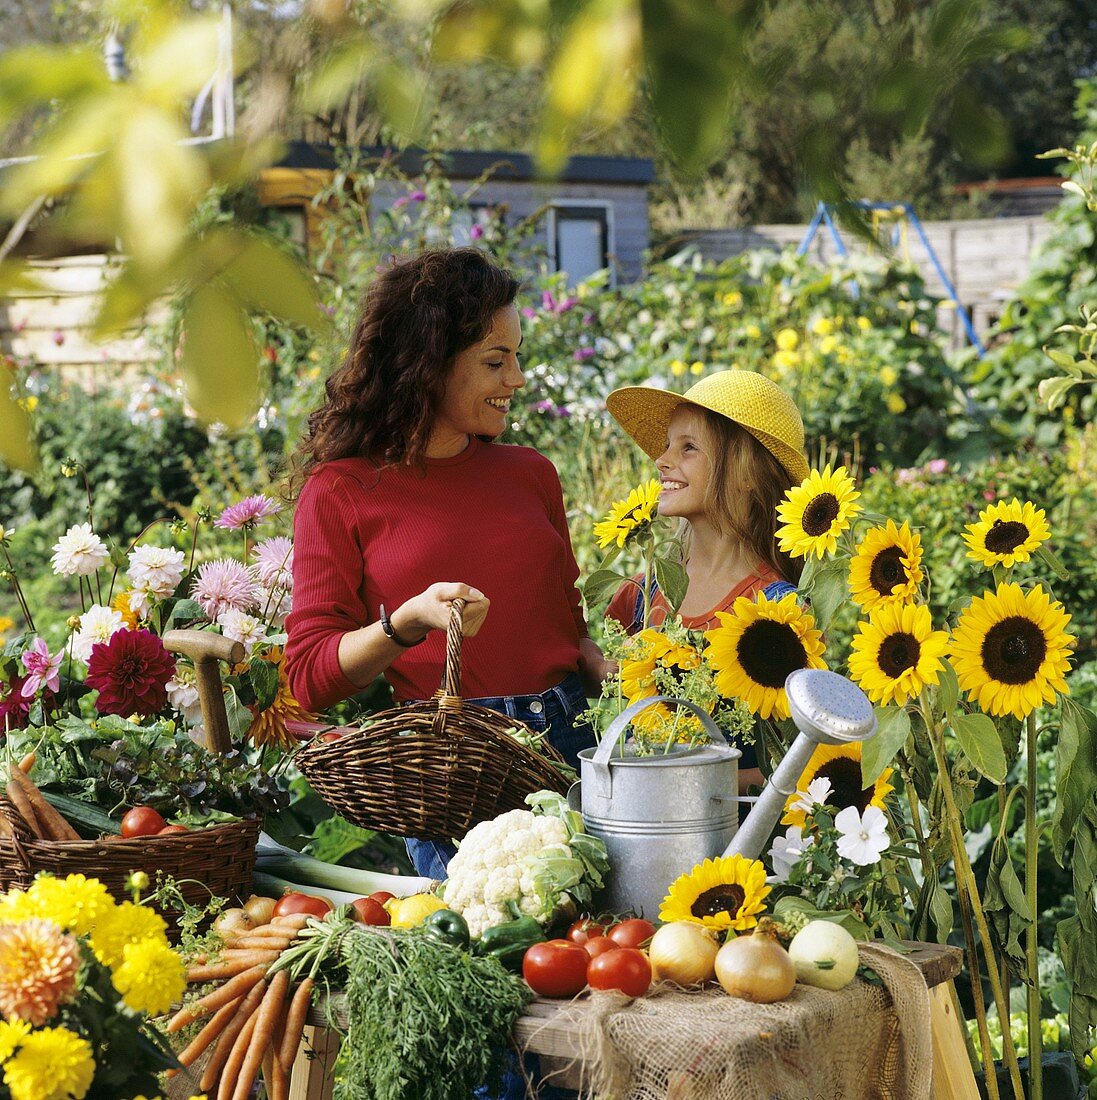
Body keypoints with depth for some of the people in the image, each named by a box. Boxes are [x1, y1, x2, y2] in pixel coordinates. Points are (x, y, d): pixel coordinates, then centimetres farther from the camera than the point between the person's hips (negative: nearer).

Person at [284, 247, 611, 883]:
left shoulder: (529, 474, 14)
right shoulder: (341, 492, 1)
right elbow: (311, 677, -3)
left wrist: (620, 682, 3)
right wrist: (407, 622, -19)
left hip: (570, 739, 4)